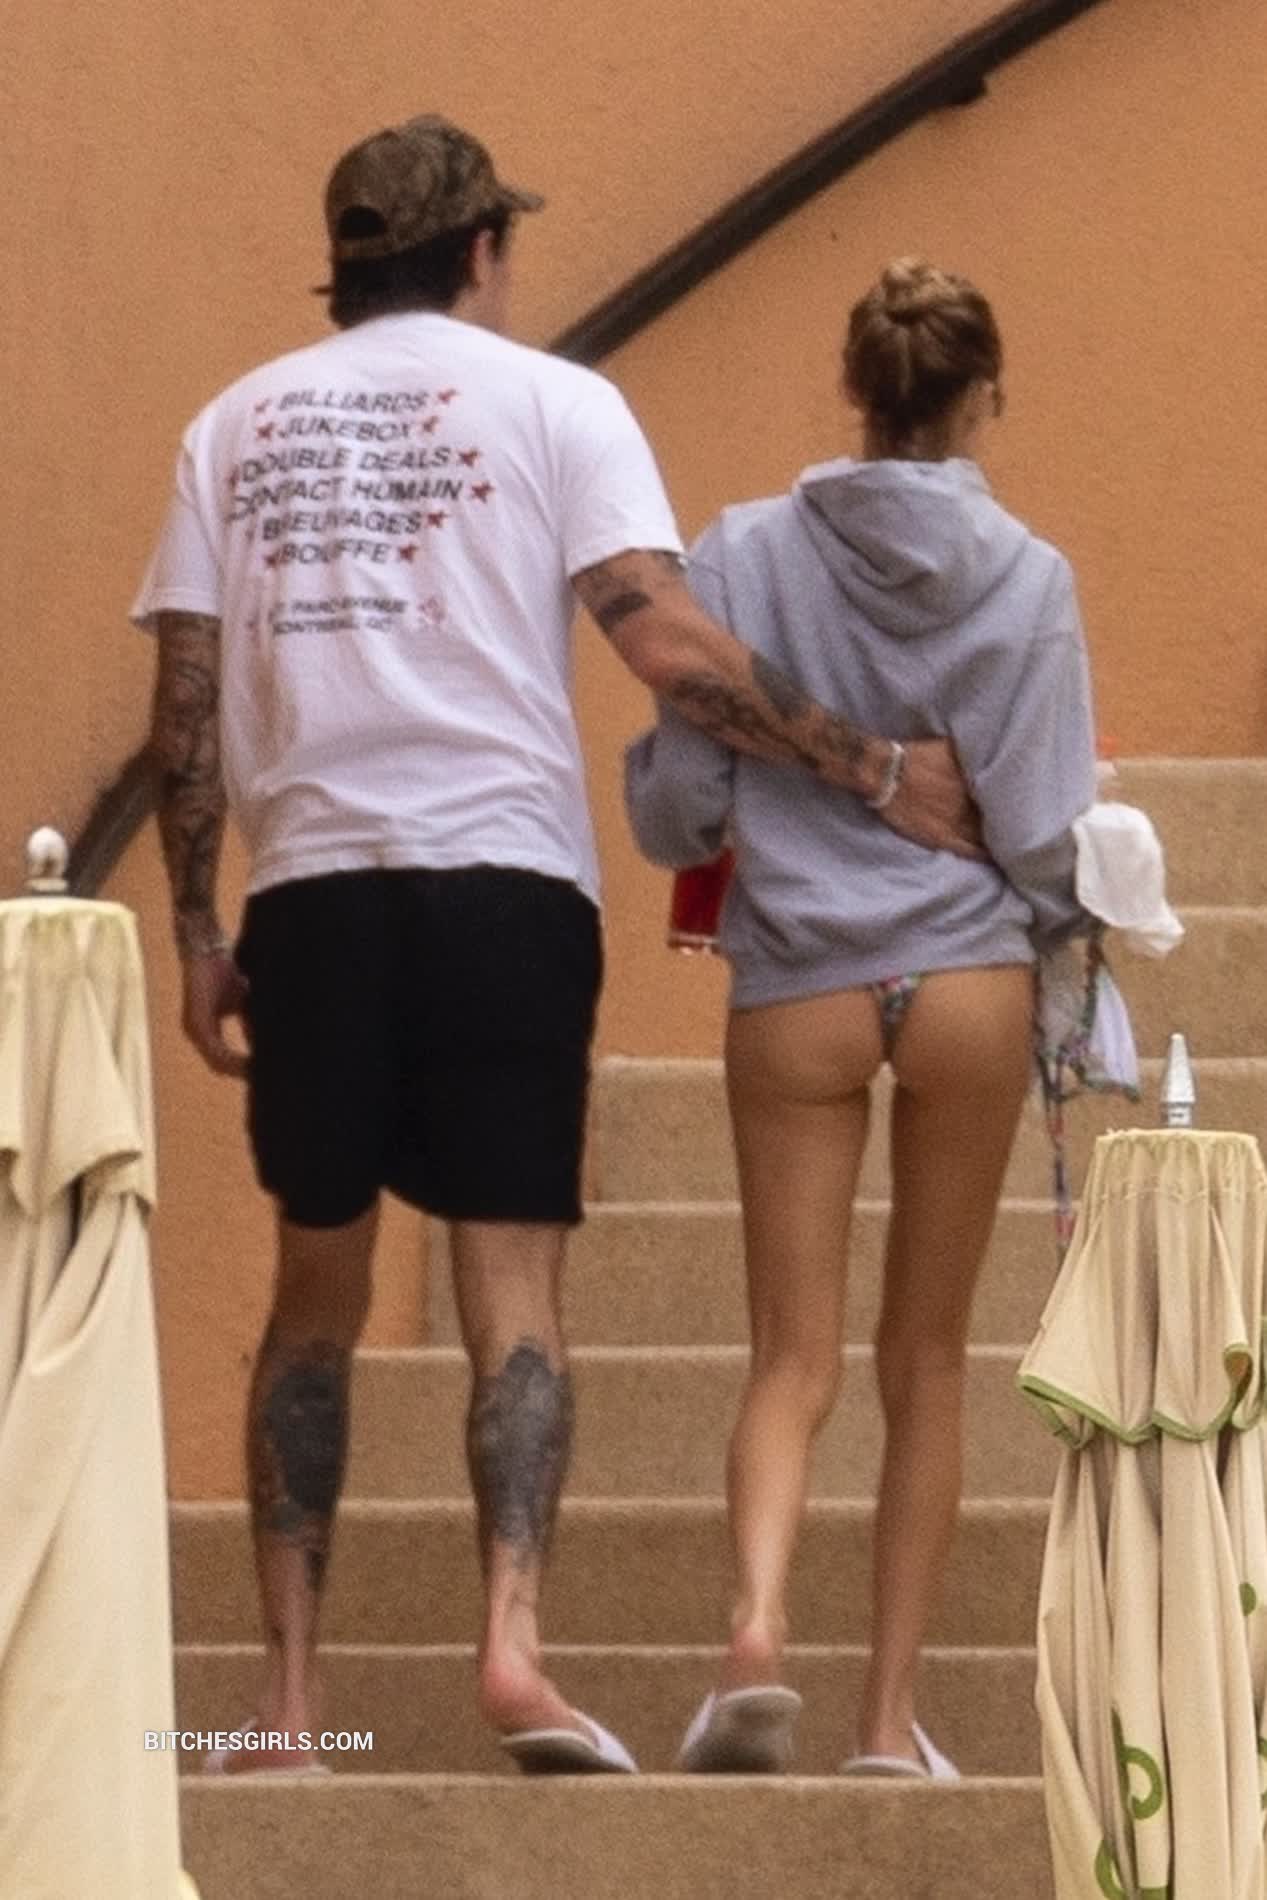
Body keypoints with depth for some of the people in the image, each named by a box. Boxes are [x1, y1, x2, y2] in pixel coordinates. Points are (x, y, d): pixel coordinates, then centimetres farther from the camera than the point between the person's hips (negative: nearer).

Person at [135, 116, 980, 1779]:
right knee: (512, 1285, -1)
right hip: (500, 869, -3)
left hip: (308, 884, 3)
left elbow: (186, 694, 10)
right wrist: (876, 771, -3)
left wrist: (196, 931, 14)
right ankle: (514, 1639, -19)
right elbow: (666, 643, -8)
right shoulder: (550, 402, 3)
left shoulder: (238, 424, 14)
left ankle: (288, 1691, 8)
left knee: (316, 1294, 12)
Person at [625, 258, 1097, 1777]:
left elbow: (676, 807, -1)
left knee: (794, 1358, 3)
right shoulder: (1024, 579, -4)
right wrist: (1070, 915, 18)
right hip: (969, 980, 0)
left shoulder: (745, 556, -3)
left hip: (795, 989, 0)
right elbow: (1049, 838, -4)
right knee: (926, 1356, 12)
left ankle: (757, 1626, -24)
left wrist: (689, 815, 22)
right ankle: (891, 1710, 13)